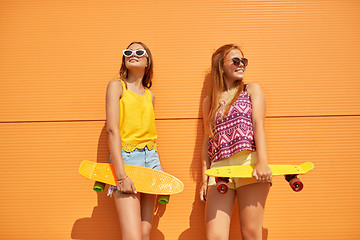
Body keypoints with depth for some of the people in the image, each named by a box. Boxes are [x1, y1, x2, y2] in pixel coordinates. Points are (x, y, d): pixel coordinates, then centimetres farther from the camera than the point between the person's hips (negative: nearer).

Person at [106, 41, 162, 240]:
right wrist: (121, 175, -18)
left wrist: (160, 171, 9)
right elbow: (112, 129, -10)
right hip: (126, 158, -5)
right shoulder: (117, 85, 0)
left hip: (151, 158, 5)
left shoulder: (150, 95, 15)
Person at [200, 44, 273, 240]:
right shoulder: (209, 101, 19)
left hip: (249, 164, -2)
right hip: (219, 168, 2)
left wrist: (262, 162, -15)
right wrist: (204, 179, 11)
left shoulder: (252, 90, 14)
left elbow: (258, 125, 0)